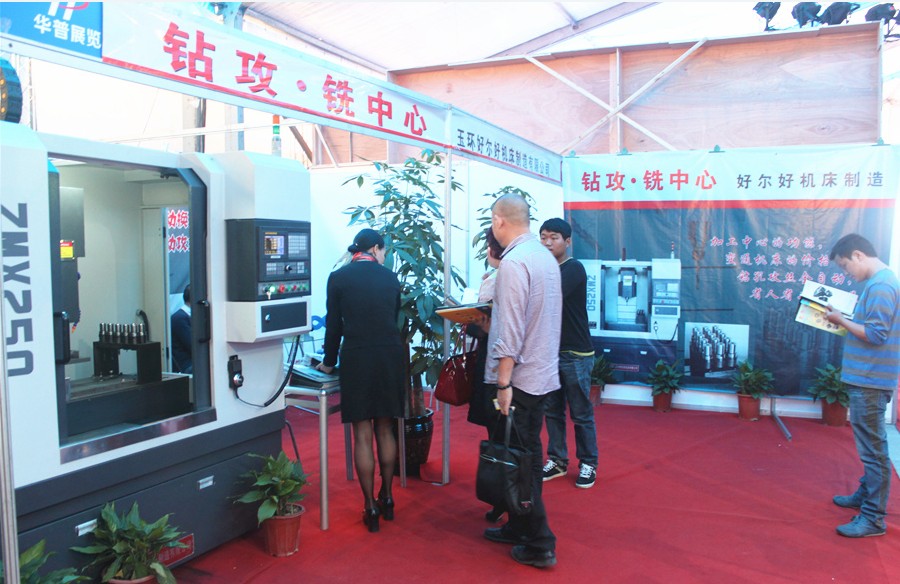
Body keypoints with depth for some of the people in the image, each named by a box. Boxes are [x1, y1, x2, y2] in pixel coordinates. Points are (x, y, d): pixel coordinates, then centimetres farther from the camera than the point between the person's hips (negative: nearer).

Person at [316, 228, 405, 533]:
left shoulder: (338, 277, -2)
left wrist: (329, 362, 13)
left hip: (356, 358, -3)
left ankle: (370, 507, 12)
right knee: (385, 430, 16)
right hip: (390, 356, 3)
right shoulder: (390, 277, 5)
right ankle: (387, 498, 27)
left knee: (362, 434, 5)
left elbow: (334, 324, 1)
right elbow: (394, 318, 12)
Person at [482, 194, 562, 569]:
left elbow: (510, 331, -22)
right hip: (543, 373, 9)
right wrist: (491, 320, 21)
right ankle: (519, 527, 30)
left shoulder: (513, 262, -18)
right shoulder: (546, 256, 9)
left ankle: (539, 545, 12)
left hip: (520, 376, -9)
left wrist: (503, 382, -19)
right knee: (529, 455, 17)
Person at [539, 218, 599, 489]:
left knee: (581, 413, 4)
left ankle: (588, 463, 18)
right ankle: (557, 460, 24)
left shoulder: (574, 269, -10)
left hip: (575, 354, -6)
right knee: (552, 410, 12)